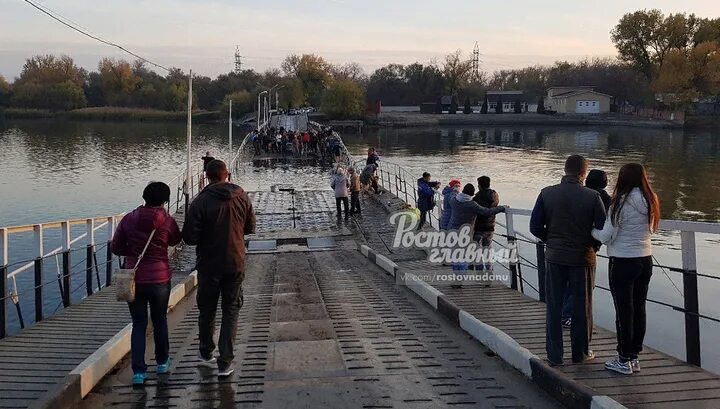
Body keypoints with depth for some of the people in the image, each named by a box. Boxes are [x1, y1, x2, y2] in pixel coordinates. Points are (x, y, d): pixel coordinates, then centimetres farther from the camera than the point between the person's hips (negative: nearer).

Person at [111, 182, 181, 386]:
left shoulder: (129, 219, -5)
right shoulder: (167, 221, -10)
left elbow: (116, 247, 0)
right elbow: (175, 240, 10)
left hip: (134, 279, 1)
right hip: (159, 279, -1)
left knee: (138, 324, 7)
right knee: (160, 321, 18)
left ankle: (138, 371, 2)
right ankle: (162, 362, 34)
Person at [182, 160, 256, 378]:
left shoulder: (200, 202, -14)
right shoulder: (242, 197, -3)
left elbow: (189, 237, -15)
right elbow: (251, 228, 8)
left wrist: (206, 235, 6)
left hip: (209, 265, -2)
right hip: (235, 264, 2)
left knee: (207, 310, 17)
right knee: (231, 312, 8)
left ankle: (206, 353, 34)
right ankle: (225, 362, 3)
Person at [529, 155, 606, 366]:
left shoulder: (547, 193, -5)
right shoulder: (592, 196, -10)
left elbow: (535, 227, -4)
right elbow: (603, 229, -10)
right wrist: (591, 245, 9)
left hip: (554, 256, 2)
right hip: (583, 257, -1)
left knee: (553, 307, 10)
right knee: (582, 307, 12)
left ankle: (554, 355, 14)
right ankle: (580, 353, 22)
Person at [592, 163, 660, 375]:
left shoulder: (621, 203, -16)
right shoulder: (651, 201, 4)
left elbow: (606, 236, -13)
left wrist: (591, 229, 5)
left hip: (622, 262, -6)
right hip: (645, 260, 6)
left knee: (624, 310, 1)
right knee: (639, 308, 12)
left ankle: (624, 360, 9)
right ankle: (634, 357, 21)